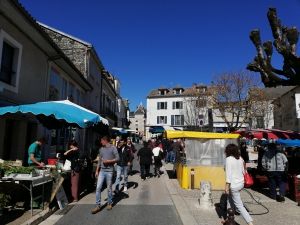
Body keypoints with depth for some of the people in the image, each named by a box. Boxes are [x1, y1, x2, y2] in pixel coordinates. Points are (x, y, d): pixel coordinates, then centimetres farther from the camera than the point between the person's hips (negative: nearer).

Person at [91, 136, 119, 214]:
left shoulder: (113, 148, -4)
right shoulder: (101, 149, 12)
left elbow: (117, 158, -7)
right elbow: (99, 161, 16)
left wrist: (108, 161, -13)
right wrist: (97, 171, 13)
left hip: (109, 171, -4)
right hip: (102, 171, 5)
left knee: (109, 188, 6)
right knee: (98, 188, -1)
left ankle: (110, 203, 24)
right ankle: (98, 205, 8)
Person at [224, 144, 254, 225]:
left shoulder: (229, 159, -15)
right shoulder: (240, 158, 5)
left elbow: (229, 173, -19)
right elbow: (243, 171, 10)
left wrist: (227, 185, -16)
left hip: (234, 185, -8)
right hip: (240, 183, 8)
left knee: (239, 206, 0)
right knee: (230, 201, 21)